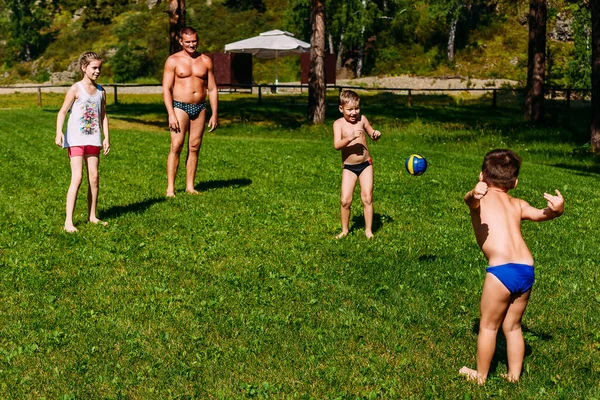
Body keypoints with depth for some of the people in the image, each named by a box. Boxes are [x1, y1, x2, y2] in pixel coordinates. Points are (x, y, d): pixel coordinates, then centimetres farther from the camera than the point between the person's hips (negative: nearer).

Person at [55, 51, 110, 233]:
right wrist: (59, 132, -24)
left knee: (94, 177, 8)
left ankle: (92, 216, 22)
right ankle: (68, 221, -11)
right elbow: (62, 112, -11)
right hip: (76, 140, -5)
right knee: (77, 178, -12)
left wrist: (106, 137, 7)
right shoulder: (76, 89, -8)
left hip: (93, 140, 6)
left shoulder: (101, 91, 8)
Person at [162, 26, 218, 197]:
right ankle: (170, 188, -8)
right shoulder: (173, 61, -1)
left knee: (194, 148, 4)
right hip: (180, 107, -3)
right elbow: (166, 89, -5)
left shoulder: (205, 61, 8)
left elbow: (212, 89, 11)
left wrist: (214, 114, 5)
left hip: (200, 108, 3)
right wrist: (171, 114, -13)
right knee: (176, 146, -10)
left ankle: (190, 186, 11)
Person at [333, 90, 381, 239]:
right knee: (345, 200, -5)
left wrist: (376, 134, -8)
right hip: (348, 167, -2)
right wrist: (350, 138, -35)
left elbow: (372, 134, 15)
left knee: (367, 198, -1)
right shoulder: (339, 124, -8)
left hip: (366, 165, 2)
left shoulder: (362, 119, 0)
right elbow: (337, 145, -21)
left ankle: (368, 230, 11)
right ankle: (344, 230, 15)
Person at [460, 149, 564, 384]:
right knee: (512, 326, 22)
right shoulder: (517, 204, 20)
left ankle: (480, 375, 23)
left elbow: (470, 199, -19)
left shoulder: (481, 198, 7)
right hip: (527, 270, 5)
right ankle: (514, 375, 28)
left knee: (488, 326, 12)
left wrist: (474, 194, -40)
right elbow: (539, 214, 1)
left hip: (502, 269, -5)